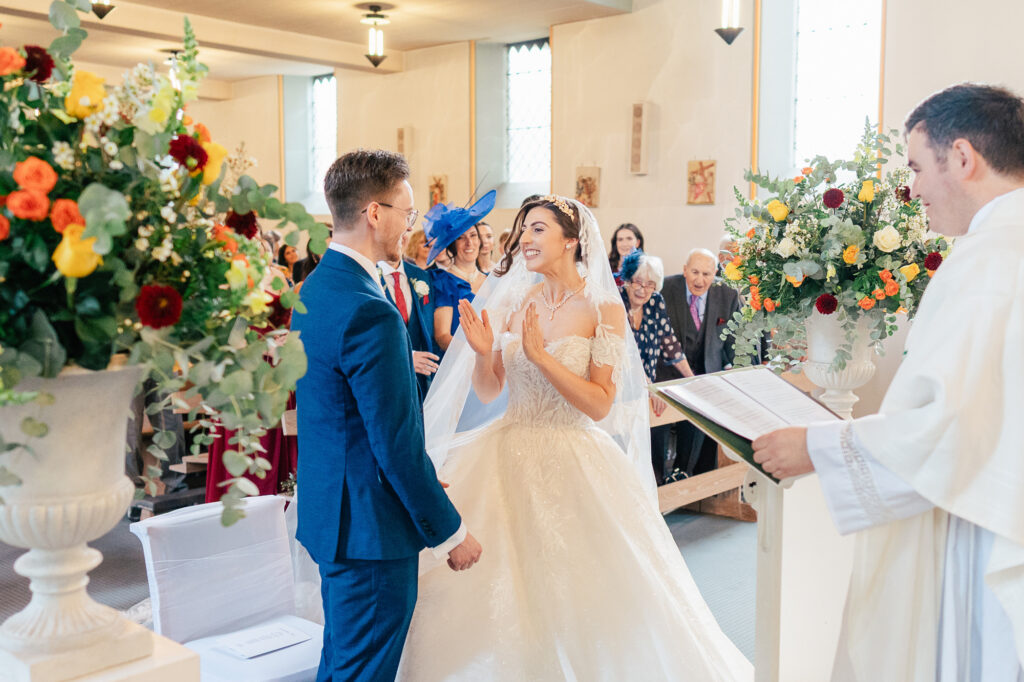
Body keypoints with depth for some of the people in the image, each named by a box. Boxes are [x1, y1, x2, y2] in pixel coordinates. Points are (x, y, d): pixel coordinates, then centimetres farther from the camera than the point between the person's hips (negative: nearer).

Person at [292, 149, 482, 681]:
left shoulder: (314, 288, 7)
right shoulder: (369, 311, -25)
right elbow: (397, 442, -23)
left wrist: (421, 482, 19)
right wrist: (449, 532, -12)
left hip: (329, 511, 10)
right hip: (370, 526, -10)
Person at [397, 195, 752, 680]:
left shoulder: (604, 309, -8)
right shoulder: (512, 302, 4)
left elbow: (600, 405, -13)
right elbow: (488, 393, 7)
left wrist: (540, 354, -18)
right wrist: (483, 353, -13)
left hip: (573, 462, -4)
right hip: (508, 458, 4)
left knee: (572, 591, 2)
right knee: (495, 581, 7)